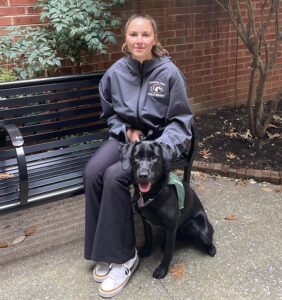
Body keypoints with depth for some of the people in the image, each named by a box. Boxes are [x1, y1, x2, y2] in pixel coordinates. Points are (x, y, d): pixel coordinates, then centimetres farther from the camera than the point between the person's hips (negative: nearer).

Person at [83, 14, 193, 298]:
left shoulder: (169, 72, -12)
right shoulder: (116, 72, -1)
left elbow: (179, 121, -7)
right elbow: (109, 113, 13)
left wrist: (159, 148, -22)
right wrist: (127, 131, -6)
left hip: (159, 138, -4)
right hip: (125, 134, 4)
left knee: (115, 175, -29)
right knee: (92, 171, -24)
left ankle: (123, 256, -13)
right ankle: (103, 251, -8)